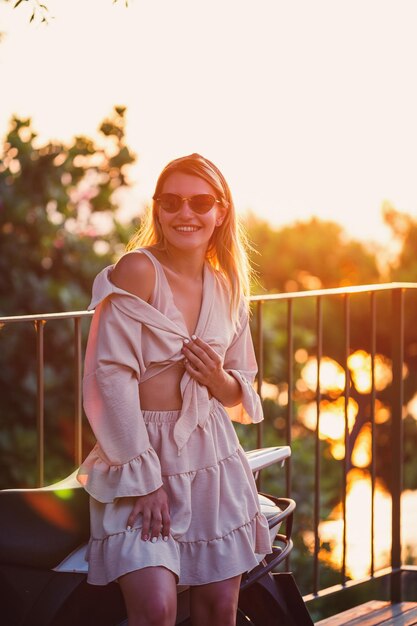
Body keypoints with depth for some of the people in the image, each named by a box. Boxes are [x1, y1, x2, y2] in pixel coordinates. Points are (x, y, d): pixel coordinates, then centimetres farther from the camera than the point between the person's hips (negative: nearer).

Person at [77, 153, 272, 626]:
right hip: (141, 450, -5)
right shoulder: (137, 271, -9)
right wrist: (144, 476, -18)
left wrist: (221, 381, -8)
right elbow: (111, 375, -15)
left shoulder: (227, 289, 9)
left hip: (212, 458, 6)